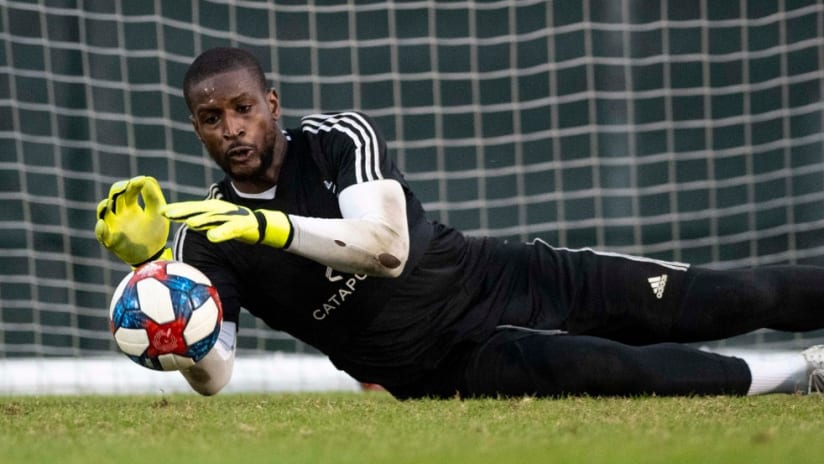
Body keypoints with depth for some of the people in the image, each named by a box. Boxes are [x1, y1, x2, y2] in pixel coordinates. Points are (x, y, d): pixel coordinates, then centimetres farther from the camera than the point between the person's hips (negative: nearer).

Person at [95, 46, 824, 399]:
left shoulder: (339, 139, -10)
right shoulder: (209, 241, -8)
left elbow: (386, 246, -28)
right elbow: (214, 378, -18)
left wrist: (265, 225, -40)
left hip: (498, 279, 2)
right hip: (442, 369, -1)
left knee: (710, 302, -5)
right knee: (597, 367, -28)